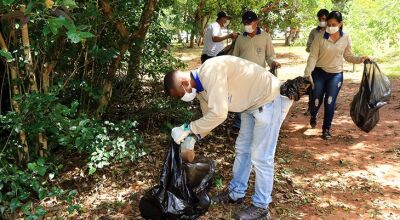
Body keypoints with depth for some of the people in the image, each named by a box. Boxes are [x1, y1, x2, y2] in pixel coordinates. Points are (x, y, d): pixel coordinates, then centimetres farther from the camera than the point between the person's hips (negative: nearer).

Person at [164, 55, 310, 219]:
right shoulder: (200, 86, 1)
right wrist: (193, 136, -2)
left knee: (260, 156, -4)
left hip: (268, 101, -10)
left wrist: (189, 129, -23)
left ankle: (261, 207, 11)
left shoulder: (210, 72, -30)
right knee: (243, 149, 17)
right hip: (251, 104, 10)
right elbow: (209, 116, 11)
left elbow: (218, 115, -33)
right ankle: (236, 193, 32)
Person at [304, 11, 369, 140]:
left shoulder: (346, 38, -4)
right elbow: (313, 56, -11)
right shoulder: (320, 38, -12)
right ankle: (313, 117, 41)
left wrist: (361, 59, -11)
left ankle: (326, 129, 16)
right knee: (316, 101, 6)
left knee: (330, 103, 0)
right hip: (319, 73, -1)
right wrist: (308, 73, -20)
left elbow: (348, 56, 6)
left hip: (336, 74, 1)